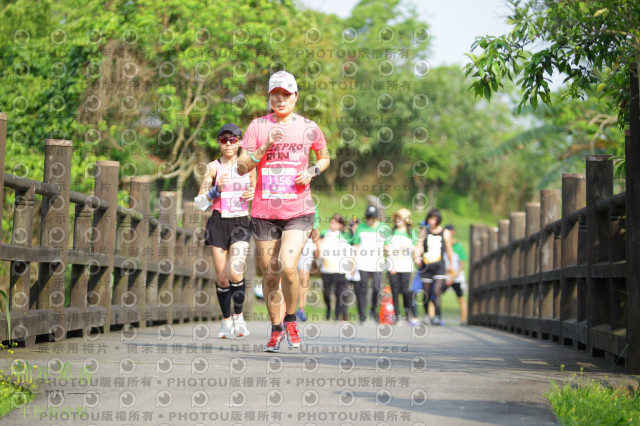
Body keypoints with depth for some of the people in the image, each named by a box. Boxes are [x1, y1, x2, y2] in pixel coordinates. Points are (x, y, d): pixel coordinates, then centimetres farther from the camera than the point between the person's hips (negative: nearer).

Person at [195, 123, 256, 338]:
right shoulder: (213, 167, 4)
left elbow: (258, 193, 18)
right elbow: (200, 201, 1)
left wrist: (253, 194, -5)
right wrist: (216, 189, -16)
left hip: (240, 223, 0)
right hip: (218, 223, 0)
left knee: (236, 272, -18)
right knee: (222, 278, 0)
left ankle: (239, 315, 1)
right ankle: (226, 320, 18)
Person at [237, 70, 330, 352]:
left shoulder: (309, 128, 4)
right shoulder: (258, 127, 3)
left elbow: (324, 157, 20)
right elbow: (241, 168, -3)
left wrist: (312, 172, -1)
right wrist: (266, 146, -17)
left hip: (299, 212, -1)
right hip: (264, 212, 2)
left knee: (287, 266, -19)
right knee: (269, 274, 6)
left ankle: (290, 319, 6)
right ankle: (276, 329, 23)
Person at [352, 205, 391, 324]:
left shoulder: (384, 229, 6)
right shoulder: (360, 228, 9)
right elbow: (355, 246, 14)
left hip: (377, 265, -1)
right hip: (362, 264, 1)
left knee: (377, 288, -10)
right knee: (361, 290, -1)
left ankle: (374, 310, 15)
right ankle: (362, 316, 8)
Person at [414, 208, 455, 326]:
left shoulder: (445, 233, 5)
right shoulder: (424, 231, 6)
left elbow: (449, 250, 14)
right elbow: (419, 245, -4)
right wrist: (417, 257, -24)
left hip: (439, 266, -1)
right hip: (426, 266, 2)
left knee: (437, 291, -16)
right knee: (426, 292, 7)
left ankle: (437, 316, -18)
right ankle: (426, 314, 28)